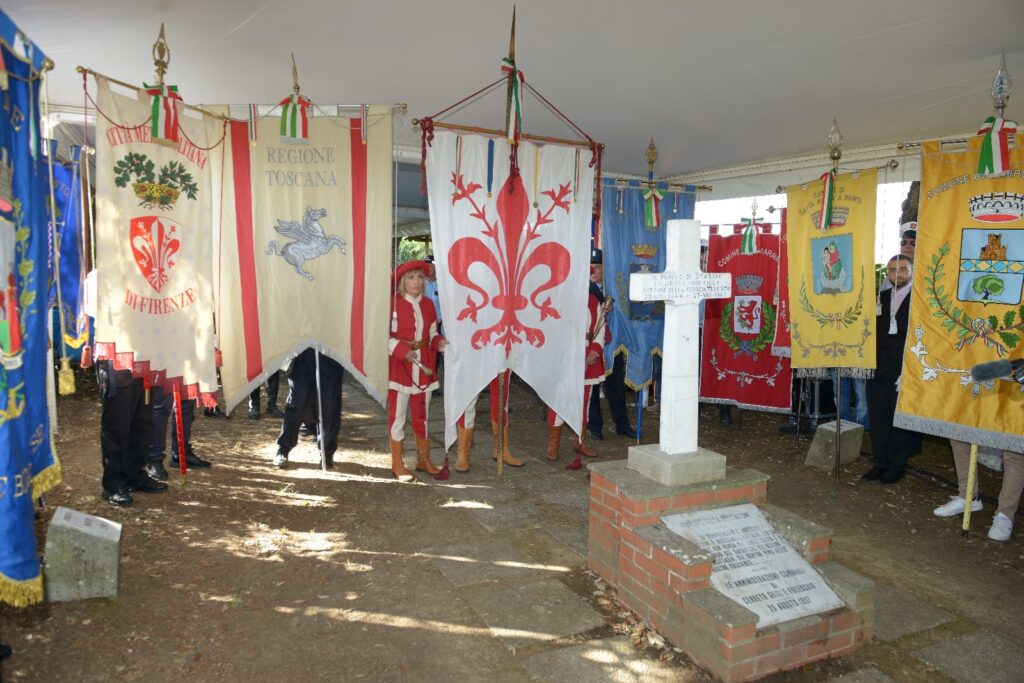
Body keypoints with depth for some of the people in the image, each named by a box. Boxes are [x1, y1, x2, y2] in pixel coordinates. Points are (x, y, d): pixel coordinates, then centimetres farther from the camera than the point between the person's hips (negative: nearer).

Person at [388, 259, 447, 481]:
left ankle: (424, 459, 28)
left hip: (424, 367, 5)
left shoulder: (428, 304, 8)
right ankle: (397, 464, 14)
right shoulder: (393, 303, -9)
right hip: (400, 366, -5)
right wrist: (402, 350, -23)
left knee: (422, 415, 15)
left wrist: (440, 342, -7)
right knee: (398, 415, 3)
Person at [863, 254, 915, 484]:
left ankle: (897, 466, 17)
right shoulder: (881, 297, 12)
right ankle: (880, 462, 21)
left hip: (903, 372, -5)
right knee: (877, 417, 10)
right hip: (878, 370, 5)